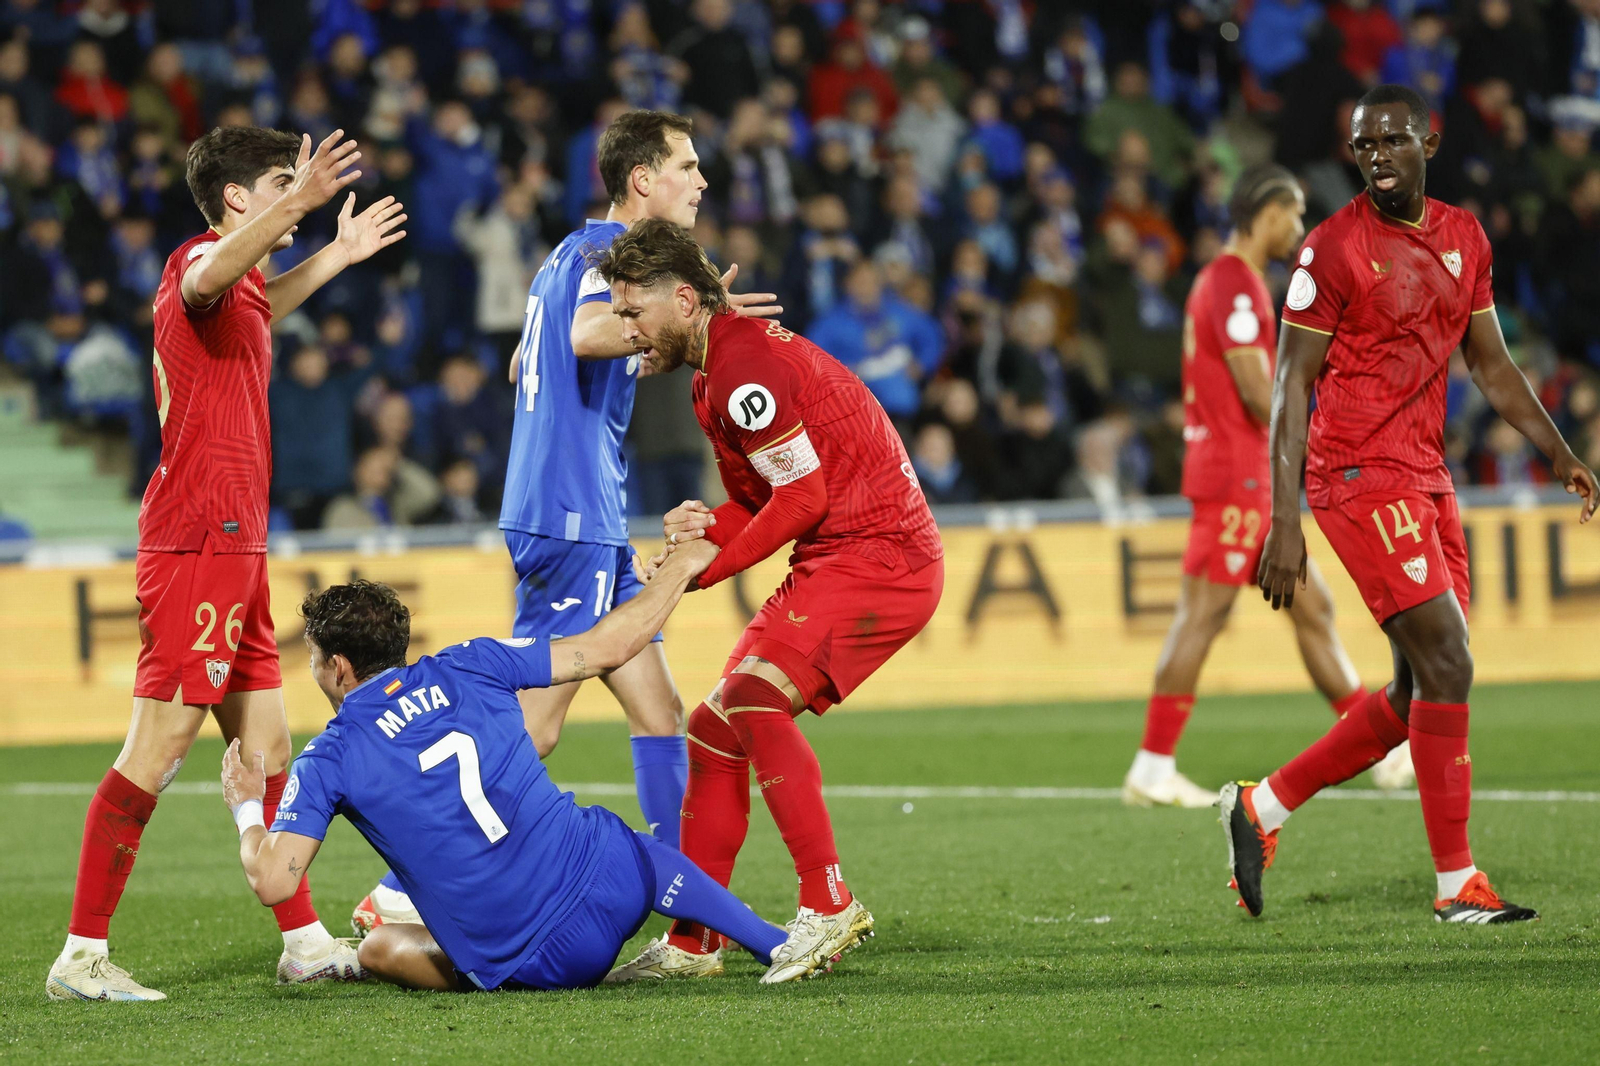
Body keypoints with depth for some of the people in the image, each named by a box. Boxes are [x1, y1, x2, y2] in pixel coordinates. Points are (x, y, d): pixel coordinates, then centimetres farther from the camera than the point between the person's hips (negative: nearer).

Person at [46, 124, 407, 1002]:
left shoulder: (238, 291, 20)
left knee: (266, 748, 13)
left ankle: (303, 940, 19)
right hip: (196, 543, -10)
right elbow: (209, 282, -38)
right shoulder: (197, 260, -10)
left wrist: (335, 256, 47)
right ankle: (82, 956, -9)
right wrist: (296, 202, -47)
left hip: (232, 548, 10)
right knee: (158, 749, -11)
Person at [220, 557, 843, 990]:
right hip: (607, 882, 3)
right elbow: (607, 648, 11)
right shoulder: (467, 668, 4)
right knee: (638, 852, 37)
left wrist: (246, 809, 13)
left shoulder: (328, 761, -2)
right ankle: (775, 945, 31)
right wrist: (681, 567, 25)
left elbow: (272, 883, -8)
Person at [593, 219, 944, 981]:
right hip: (837, 561, 11)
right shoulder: (721, 364, 16)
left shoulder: (744, 366, -18)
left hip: (878, 553, -11)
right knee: (715, 728, 9)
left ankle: (828, 906, -20)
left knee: (754, 696, -26)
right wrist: (707, 527, -2)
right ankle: (693, 943, 15)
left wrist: (707, 563, -9)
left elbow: (803, 495, -19)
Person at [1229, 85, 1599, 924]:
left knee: (1419, 692, 9)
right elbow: (1292, 386, -10)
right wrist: (1284, 525, -14)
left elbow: (1490, 364, 21)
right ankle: (1457, 884, -5)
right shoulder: (1334, 248, -10)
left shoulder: (1465, 238, 11)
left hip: (1427, 477, 8)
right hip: (1360, 477, -8)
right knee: (1447, 666, -12)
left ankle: (1262, 808, 21)